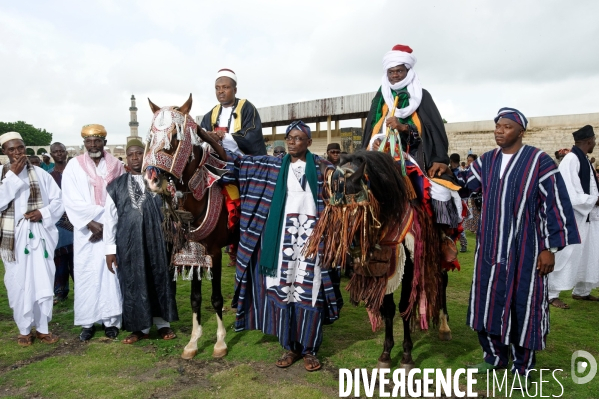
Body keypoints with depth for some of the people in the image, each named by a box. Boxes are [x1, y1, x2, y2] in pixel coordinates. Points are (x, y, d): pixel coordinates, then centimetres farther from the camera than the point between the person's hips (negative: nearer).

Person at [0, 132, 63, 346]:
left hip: (39, 235, 1)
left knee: (43, 281, 5)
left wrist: (43, 213, -12)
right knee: (19, 283, 6)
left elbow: (58, 200, 5)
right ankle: (24, 329, 21)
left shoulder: (40, 173, 2)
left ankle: (42, 328, 19)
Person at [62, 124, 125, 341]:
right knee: (86, 274, 2)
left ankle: (111, 320, 9)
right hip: (86, 230, 0)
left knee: (111, 272, 1)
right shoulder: (74, 167, 2)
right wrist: (91, 223, -12)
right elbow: (72, 201, -4)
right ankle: (87, 322, 12)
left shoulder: (116, 165, 4)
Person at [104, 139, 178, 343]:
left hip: (157, 240, 0)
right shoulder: (116, 186, 4)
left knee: (160, 280, 8)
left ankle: (163, 323, 22)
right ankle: (140, 327, 20)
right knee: (134, 284, 7)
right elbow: (109, 218, 4)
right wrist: (110, 249, 0)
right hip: (129, 243, 1)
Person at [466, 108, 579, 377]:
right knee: (489, 301, 12)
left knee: (522, 306, 5)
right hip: (490, 248, 5)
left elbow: (555, 204, -7)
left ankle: (523, 367, 23)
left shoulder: (539, 161, -7)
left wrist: (550, 247, -10)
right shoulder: (486, 161, 8)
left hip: (524, 249, -5)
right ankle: (495, 356, 32)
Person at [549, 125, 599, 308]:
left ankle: (581, 291, 31)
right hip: (573, 218, -9)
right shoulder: (571, 160, -18)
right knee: (565, 257, -2)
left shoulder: (584, 160, 10)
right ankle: (552, 294, 9)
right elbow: (570, 195, -23)